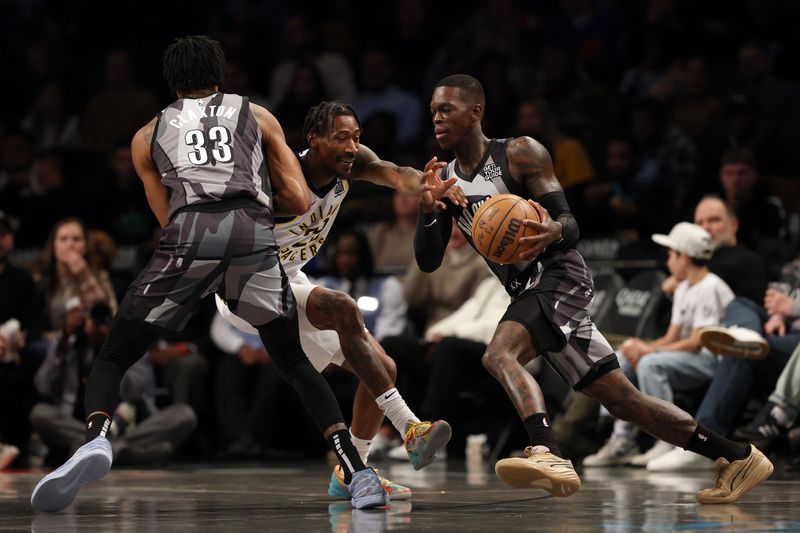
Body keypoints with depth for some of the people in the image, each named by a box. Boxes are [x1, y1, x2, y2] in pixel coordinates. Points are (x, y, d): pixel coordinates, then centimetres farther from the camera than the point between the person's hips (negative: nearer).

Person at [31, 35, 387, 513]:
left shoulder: (148, 135, 28)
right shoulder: (256, 115, 28)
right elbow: (300, 201, 22)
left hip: (189, 235, -1)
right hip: (255, 235, 1)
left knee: (114, 358, 8)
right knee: (296, 364, 17)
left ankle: (97, 439, -23)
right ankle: (359, 474, 3)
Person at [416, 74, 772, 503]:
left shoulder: (520, 153, -7)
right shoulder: (446, 180, 12)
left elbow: (570, 223, -11)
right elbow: (428, 261, 9)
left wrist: (553, 232, -35)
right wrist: (428, 211, -10)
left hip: (558, 275, -8)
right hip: (527, 291, 8)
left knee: (499, 354, -32)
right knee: (619, 398, 8)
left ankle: (548, 456, -51)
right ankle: (738, 456, 16)